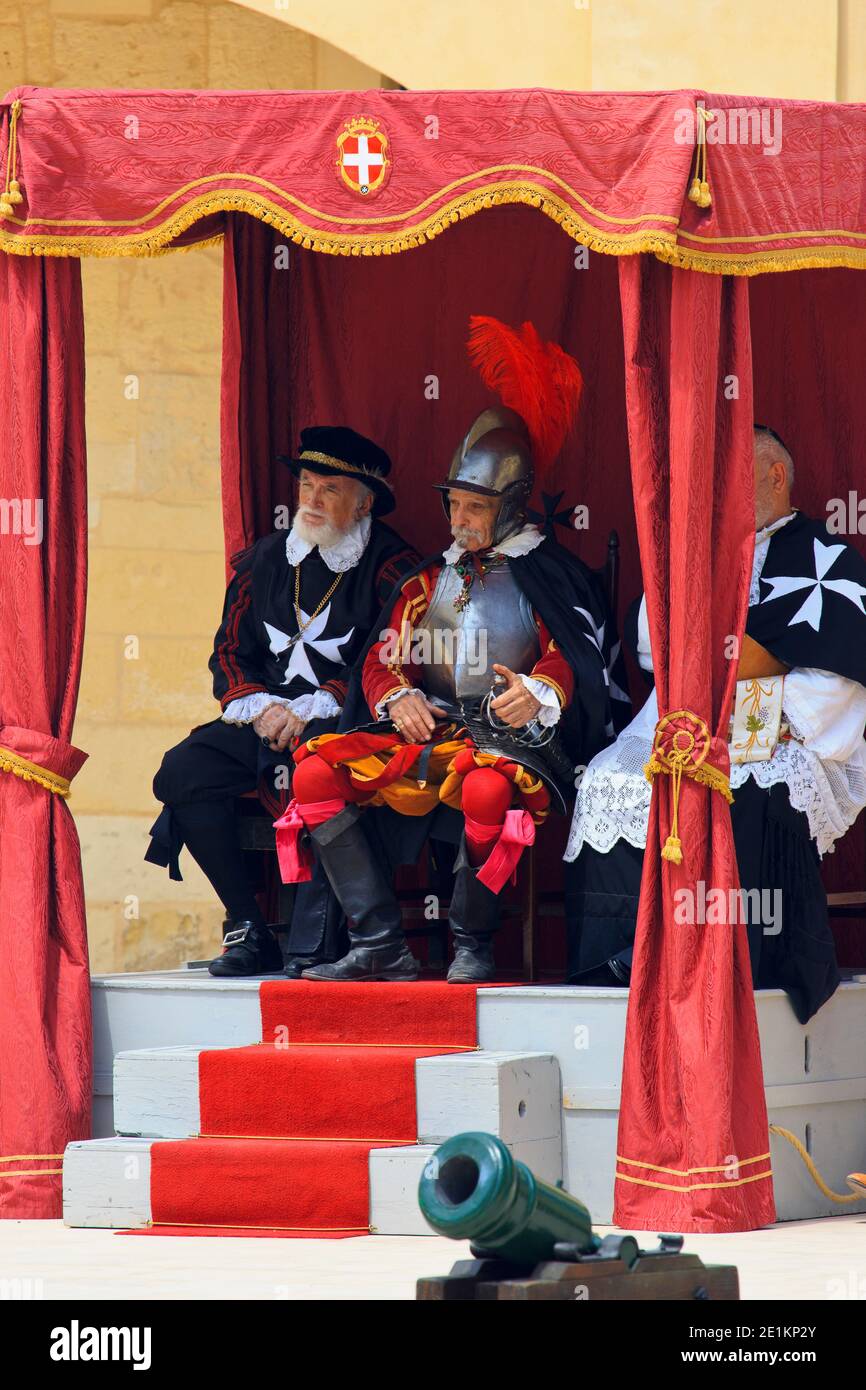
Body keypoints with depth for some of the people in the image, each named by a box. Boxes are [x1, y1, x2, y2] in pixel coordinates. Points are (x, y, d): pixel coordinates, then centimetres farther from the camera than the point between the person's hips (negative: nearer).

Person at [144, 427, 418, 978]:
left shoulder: (390, 565, -2)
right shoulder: (263, 560, 14)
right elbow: (230, 653, 15)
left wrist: (312, 709, -17)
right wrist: (260, 707, -5)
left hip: (343, 724, -5)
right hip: (266, 724, 5)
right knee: (184, 771, -19)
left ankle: (317, 942, -33)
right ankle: (250, 929, -14)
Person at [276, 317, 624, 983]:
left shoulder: (547, 574, 7)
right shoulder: (430, 580, 23)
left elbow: (575, 658, -4)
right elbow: (384, 659, 17)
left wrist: (538, 691, -27)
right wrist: (398, 698, -6)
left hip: (514, 735, -6)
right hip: (426, 731, 6)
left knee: (487, 786, -42)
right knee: (315, 773, -18)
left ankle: (473, 948, -23)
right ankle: (381, 946, -23)